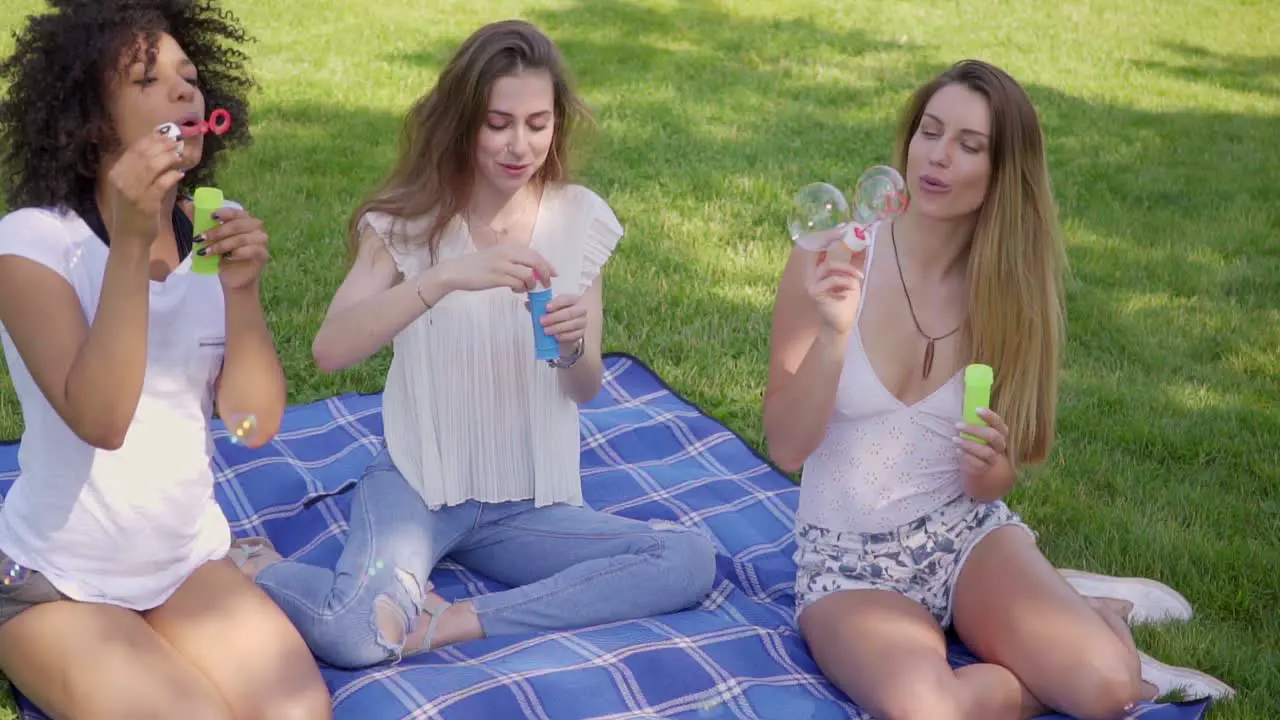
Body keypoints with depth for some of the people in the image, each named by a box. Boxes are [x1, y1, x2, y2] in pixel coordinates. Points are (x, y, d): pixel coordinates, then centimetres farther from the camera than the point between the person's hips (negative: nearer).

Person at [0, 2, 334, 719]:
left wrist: (242, 289, -24)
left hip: (190, 561, 4)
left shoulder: (207, 235, -3)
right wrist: (130, 242, -34)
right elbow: (99, 420, -29)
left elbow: (256, 423, -9)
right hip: (58, 582, -4)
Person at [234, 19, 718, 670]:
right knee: (351, 633, -31)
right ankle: (255, 567, 4)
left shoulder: (578, 218, -2)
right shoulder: (409, 220, -8)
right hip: (418, 481, -3)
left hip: (528, 499, 3)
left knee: (691, 559, -20)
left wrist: (574, 349, -20)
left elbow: (583, 391, 4)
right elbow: (330, 350, -23)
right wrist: (445, 278, -34)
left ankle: (452, 623, -18)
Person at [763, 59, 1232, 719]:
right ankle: (1094, 615, -4)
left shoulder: (1007, 286, -3)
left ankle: (1085, 617, 10)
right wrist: (832, 333, -29)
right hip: (848, 563, -1)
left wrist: (990, 465, -23)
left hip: (968, 535, 2)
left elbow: (988, 491, 1)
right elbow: (786, 450, -14)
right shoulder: (831, 258, -13)